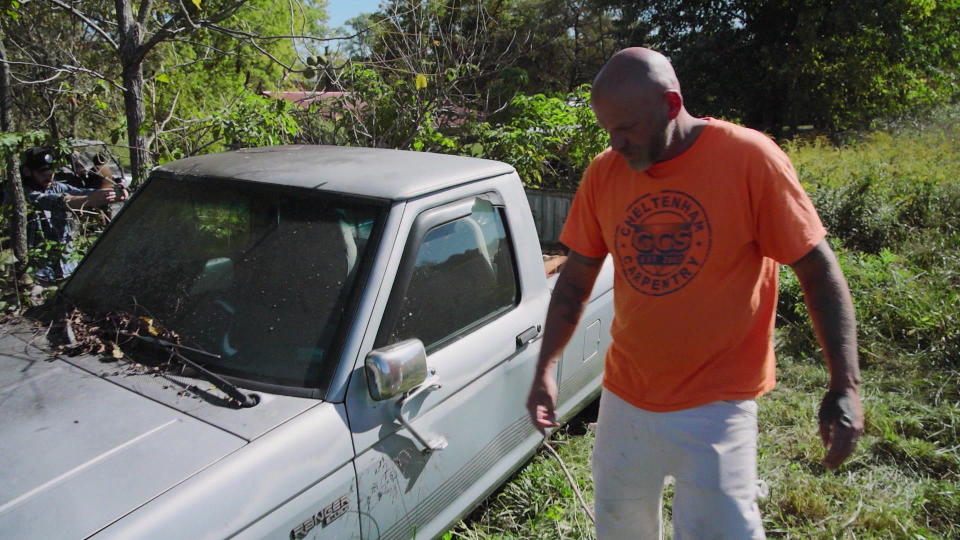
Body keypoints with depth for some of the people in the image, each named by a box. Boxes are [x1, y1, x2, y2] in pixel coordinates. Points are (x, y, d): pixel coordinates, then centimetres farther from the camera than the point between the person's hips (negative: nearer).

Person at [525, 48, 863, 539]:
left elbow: (818, 271, -9)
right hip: (623, 399, 4)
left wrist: (845, 383, -13)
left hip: (714, 406, -4)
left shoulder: (749, 158, -14)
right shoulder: (603, 173, -3)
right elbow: (575, 280, 4)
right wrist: (545, 369, 0)